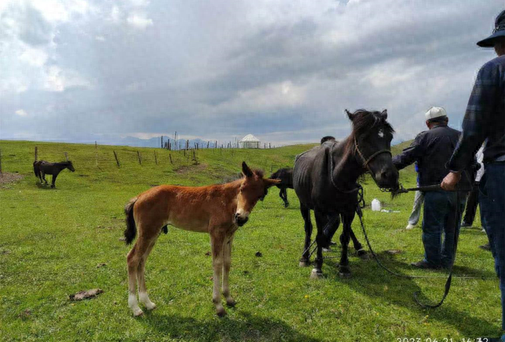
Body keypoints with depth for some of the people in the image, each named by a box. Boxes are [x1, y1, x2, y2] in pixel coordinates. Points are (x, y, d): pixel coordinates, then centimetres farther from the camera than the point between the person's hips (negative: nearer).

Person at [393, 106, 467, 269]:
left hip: (436, 190, -6)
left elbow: (406, 157, -9)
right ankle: (447, 260, 24)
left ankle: (432, 260, 9)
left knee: (432, 227, 3)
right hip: (460, 191, 7)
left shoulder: (426, 137, -5)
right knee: (452, 228, 14)